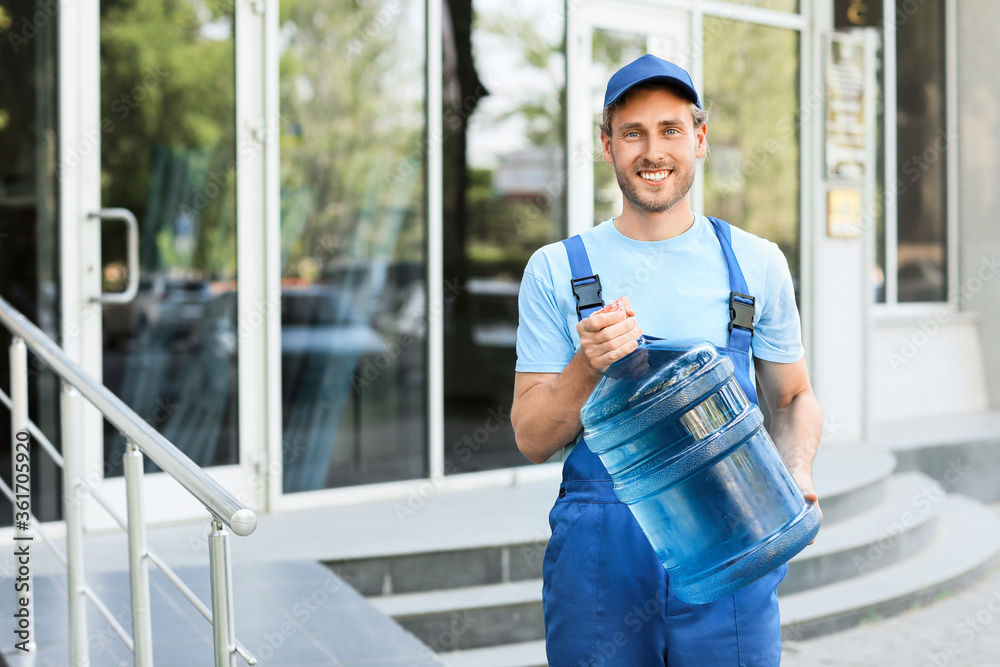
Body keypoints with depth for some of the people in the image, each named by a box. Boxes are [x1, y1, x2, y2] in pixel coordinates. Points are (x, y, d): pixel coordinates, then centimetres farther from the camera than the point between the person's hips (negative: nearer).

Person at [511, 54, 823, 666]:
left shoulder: (756, 264, 6)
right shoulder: (556, 270, 3)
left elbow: (794, 398, 15)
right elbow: (533, 441, 2)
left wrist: (796, 475, -5)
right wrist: (589, 366, -16)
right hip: (599, 555, 0)